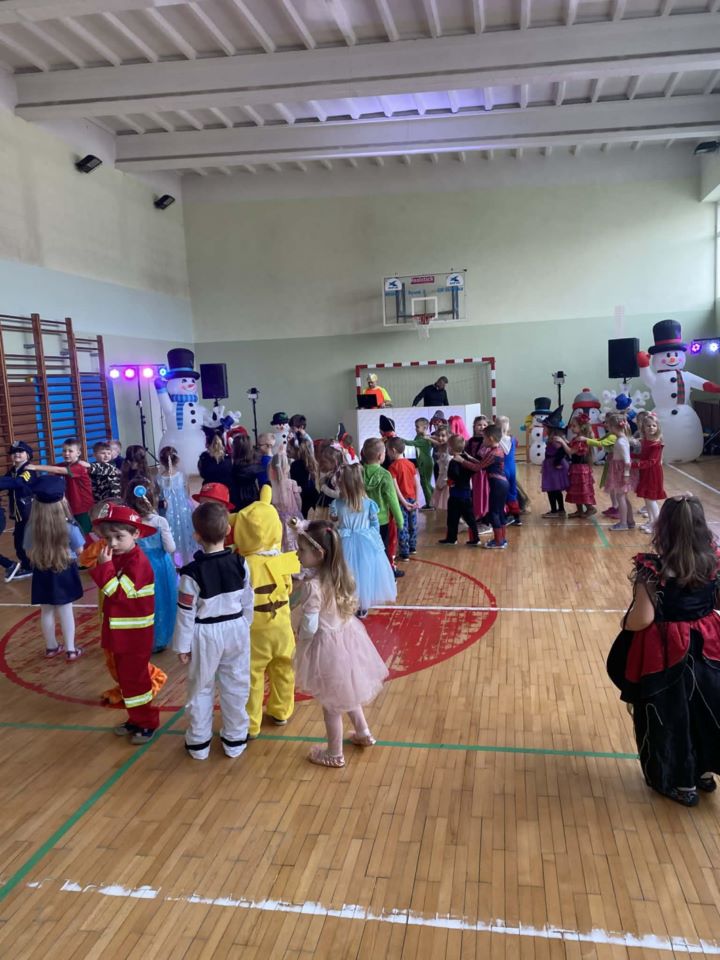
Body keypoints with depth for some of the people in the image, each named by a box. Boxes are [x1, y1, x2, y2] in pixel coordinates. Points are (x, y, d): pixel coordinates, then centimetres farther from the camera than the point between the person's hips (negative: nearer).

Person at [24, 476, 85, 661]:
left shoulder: (32, 528, -13)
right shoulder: (69, 526, -19)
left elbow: (29, 554, -4)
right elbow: (80, 551, -10)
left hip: (42, 574, 2)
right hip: (65, 573, -2)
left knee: (46, 611, 16)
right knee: (65, 611, 10)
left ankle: (52, 647, 32)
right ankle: (70, 649, 17)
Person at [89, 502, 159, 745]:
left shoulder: (137, 562, -22)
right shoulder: (117, 558, 6)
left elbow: (119, 591, -28)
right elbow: (111, 590, 13)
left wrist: (104, 566, -28)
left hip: (135, 632, -9)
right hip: (119, 630, 9)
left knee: (135, 677, 0)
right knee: (124, 675, 18)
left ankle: (147, 722, 14)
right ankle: (135, 718, 31)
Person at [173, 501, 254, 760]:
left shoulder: (192, 572, -20)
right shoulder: (240, 564, -9)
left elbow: (186, 614, -13)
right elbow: (248, 603, 1)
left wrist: (182, 646, -1)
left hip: (206, 635, -3)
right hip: (236, 629, 3)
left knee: (201, 689, 15)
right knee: (236, 686, 15)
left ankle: (198, 743, 28)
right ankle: (235, 740, 28)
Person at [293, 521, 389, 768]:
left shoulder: (312, 586, -28)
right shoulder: (342, 575, -5)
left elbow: (310, 627, -24)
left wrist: (299, 637, -3)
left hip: (326, 645, -8)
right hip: (346, 636, 8)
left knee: (330, 702, 12)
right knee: (345, 692, 29)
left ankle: (334, 754, 30)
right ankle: (363, 733, 47)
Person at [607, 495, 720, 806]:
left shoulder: (653, 568, -23)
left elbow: (642, 619, -25)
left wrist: (625, 622, -4)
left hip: (664, 652, -5)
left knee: (668, 715, 13)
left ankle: (681, 782, 29)